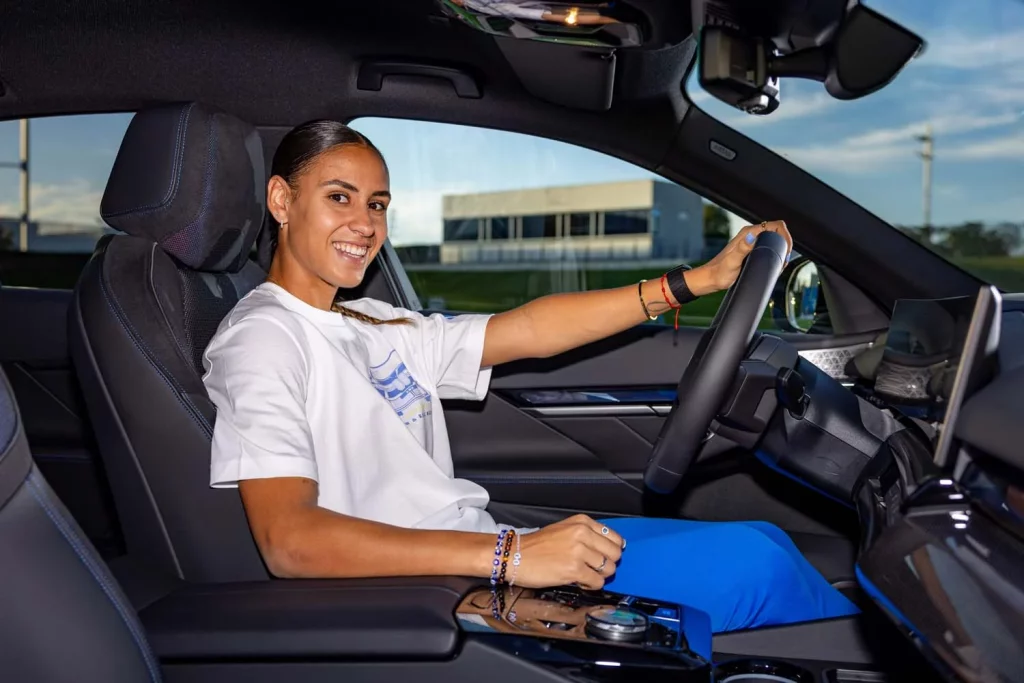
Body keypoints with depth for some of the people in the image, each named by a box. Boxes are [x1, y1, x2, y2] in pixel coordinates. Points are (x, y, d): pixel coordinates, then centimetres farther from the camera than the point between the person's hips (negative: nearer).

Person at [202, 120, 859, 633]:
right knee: (751, 563, -12)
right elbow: (289, 539, -25)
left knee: (765, 539, 5)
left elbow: (529, 331, 9)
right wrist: (508, 554, -32)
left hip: (486, 549, 9)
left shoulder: (378, 329, 13)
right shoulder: (263, 337, -12)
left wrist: (700, 279, 4)